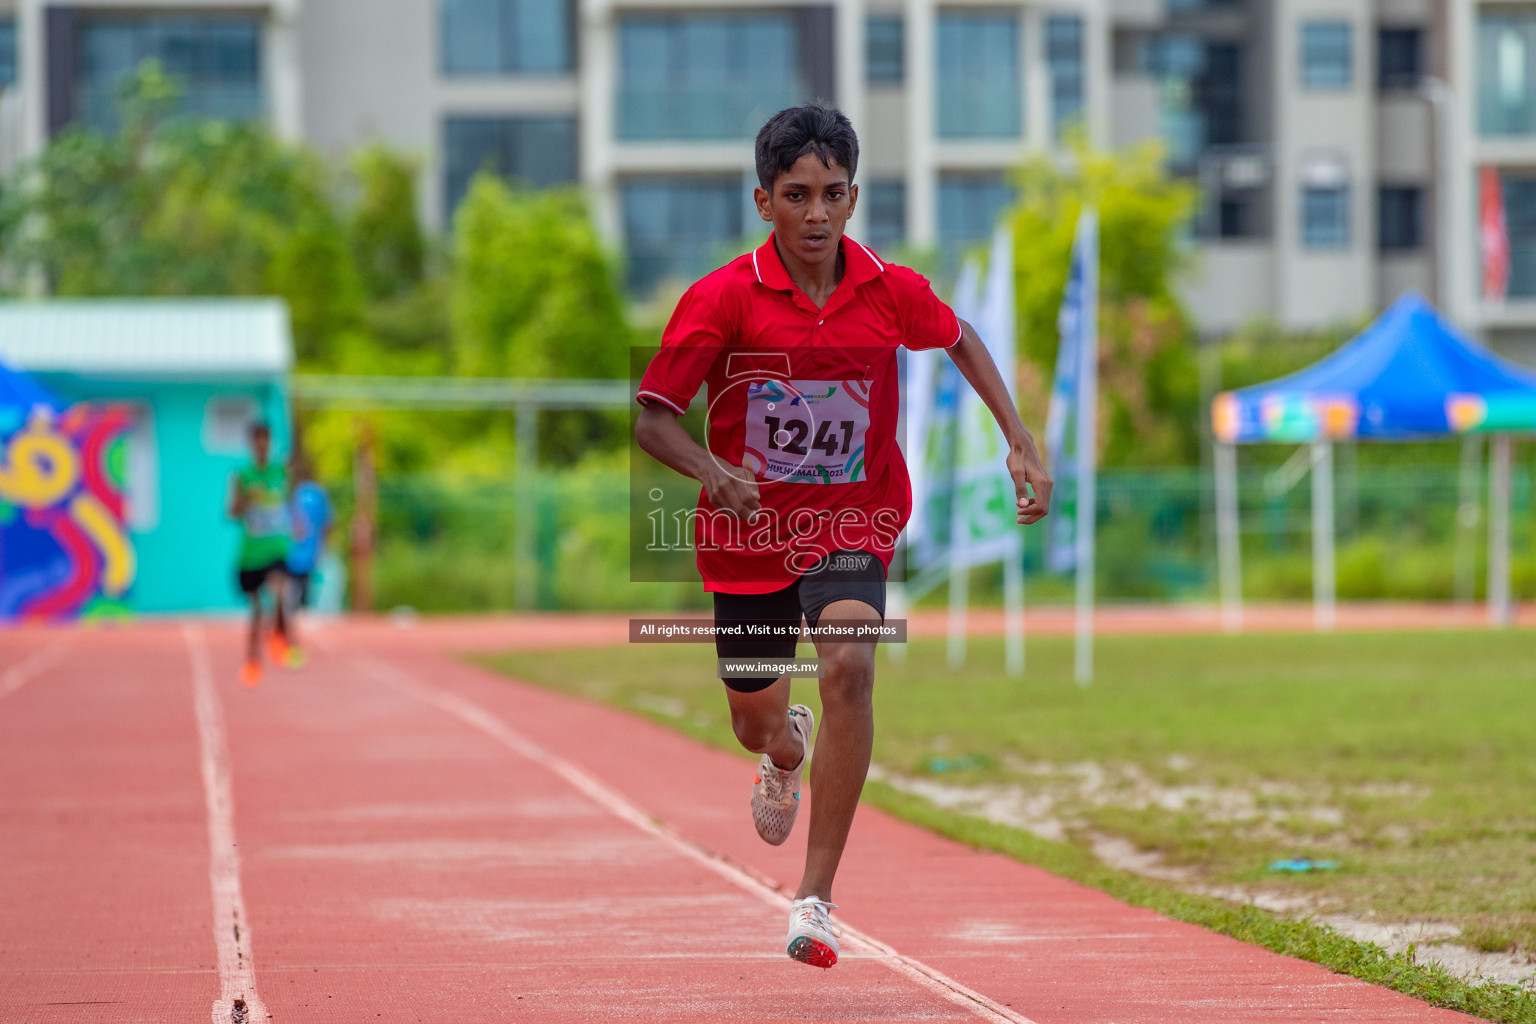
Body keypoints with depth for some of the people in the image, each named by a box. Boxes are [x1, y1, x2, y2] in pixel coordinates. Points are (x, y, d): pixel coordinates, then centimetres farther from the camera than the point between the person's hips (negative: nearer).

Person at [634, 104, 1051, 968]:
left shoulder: (891, 291, -9)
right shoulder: (723, 298, -16)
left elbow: (961, 340, 13)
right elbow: (653, 416, -15)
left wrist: (1021, 440, 4)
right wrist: (711, 470, -35)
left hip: (853, 523, 0)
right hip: (749, 533, 1)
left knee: (849, 665, -28)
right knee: (755, 719, 14)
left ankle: (816, 898, -23)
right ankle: (788, 750, 58)